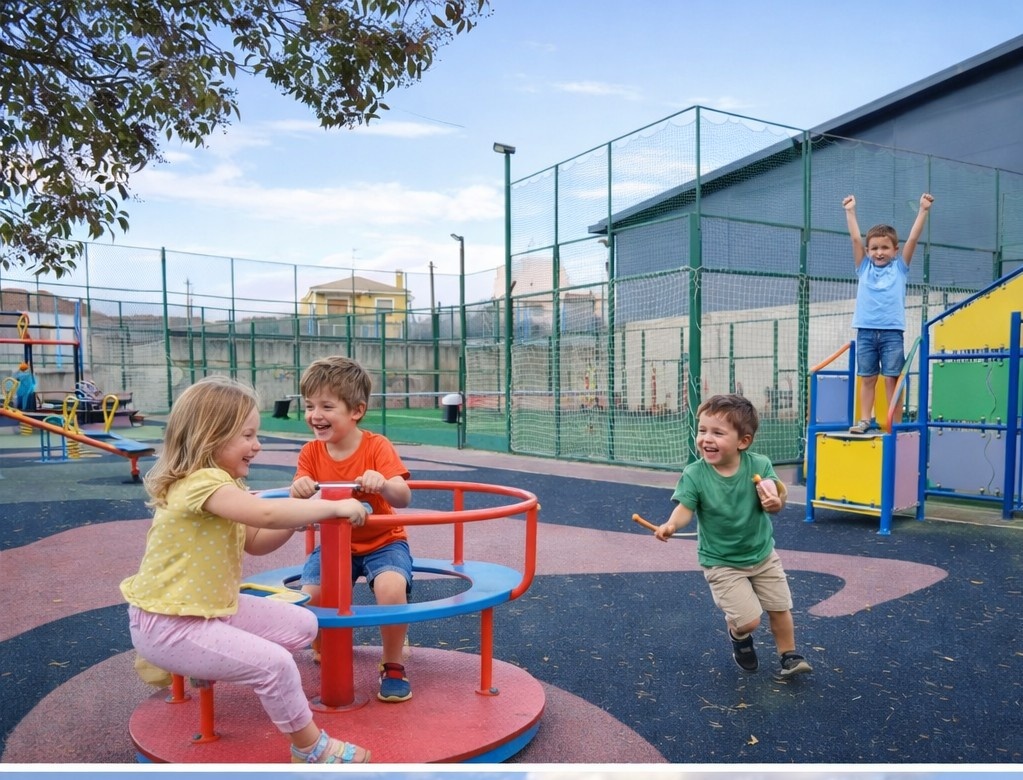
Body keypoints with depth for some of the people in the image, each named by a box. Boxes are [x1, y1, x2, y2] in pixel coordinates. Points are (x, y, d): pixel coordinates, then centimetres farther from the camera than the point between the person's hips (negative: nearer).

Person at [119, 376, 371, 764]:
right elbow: (265, 513, -40)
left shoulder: (222, 484, 9)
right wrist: (333, 507, -30)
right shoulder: (202, 482, -25)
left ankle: (202, 665, 16)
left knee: (302, 624, 6)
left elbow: (255, 542, 13)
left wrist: (299, 518, -4)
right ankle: (311, 748, 1)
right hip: (167, 625, -10)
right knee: (274, 663, -21)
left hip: (215, 608, 10)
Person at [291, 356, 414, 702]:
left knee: (391, 587, -31)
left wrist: (384, 485, -48)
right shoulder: (311, 453, -4)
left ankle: (393, 666, -4)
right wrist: (299, 490, -36)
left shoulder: (377, 447, -15)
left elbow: (403, 498, -24)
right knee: (310, 595, -20)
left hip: (383, 541, -3)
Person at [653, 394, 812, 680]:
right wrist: (671, 525, -46)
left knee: (780, 609, 15)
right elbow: (685, 508, -25)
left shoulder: (759, 465, -17)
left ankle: (789, 656, 41)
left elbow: (773, 498, -19)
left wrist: (774, 501, -43)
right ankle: (739, 637, 29)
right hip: (721, 562, -3)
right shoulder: (694, 474, -21)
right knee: (748, 620, -8)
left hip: (763, 554, 3)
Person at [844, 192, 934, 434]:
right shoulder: (864, 268, 10)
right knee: (867, 378, 6)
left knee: (892, 379, -1)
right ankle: (864, 419, 12)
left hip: (892, 332, -1)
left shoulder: (899, 268, 8)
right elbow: (855, 238, 6)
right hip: (865, 331, 1)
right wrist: (850, 211, 5)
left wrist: (923, 210, 0)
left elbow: (913, 239, 2)